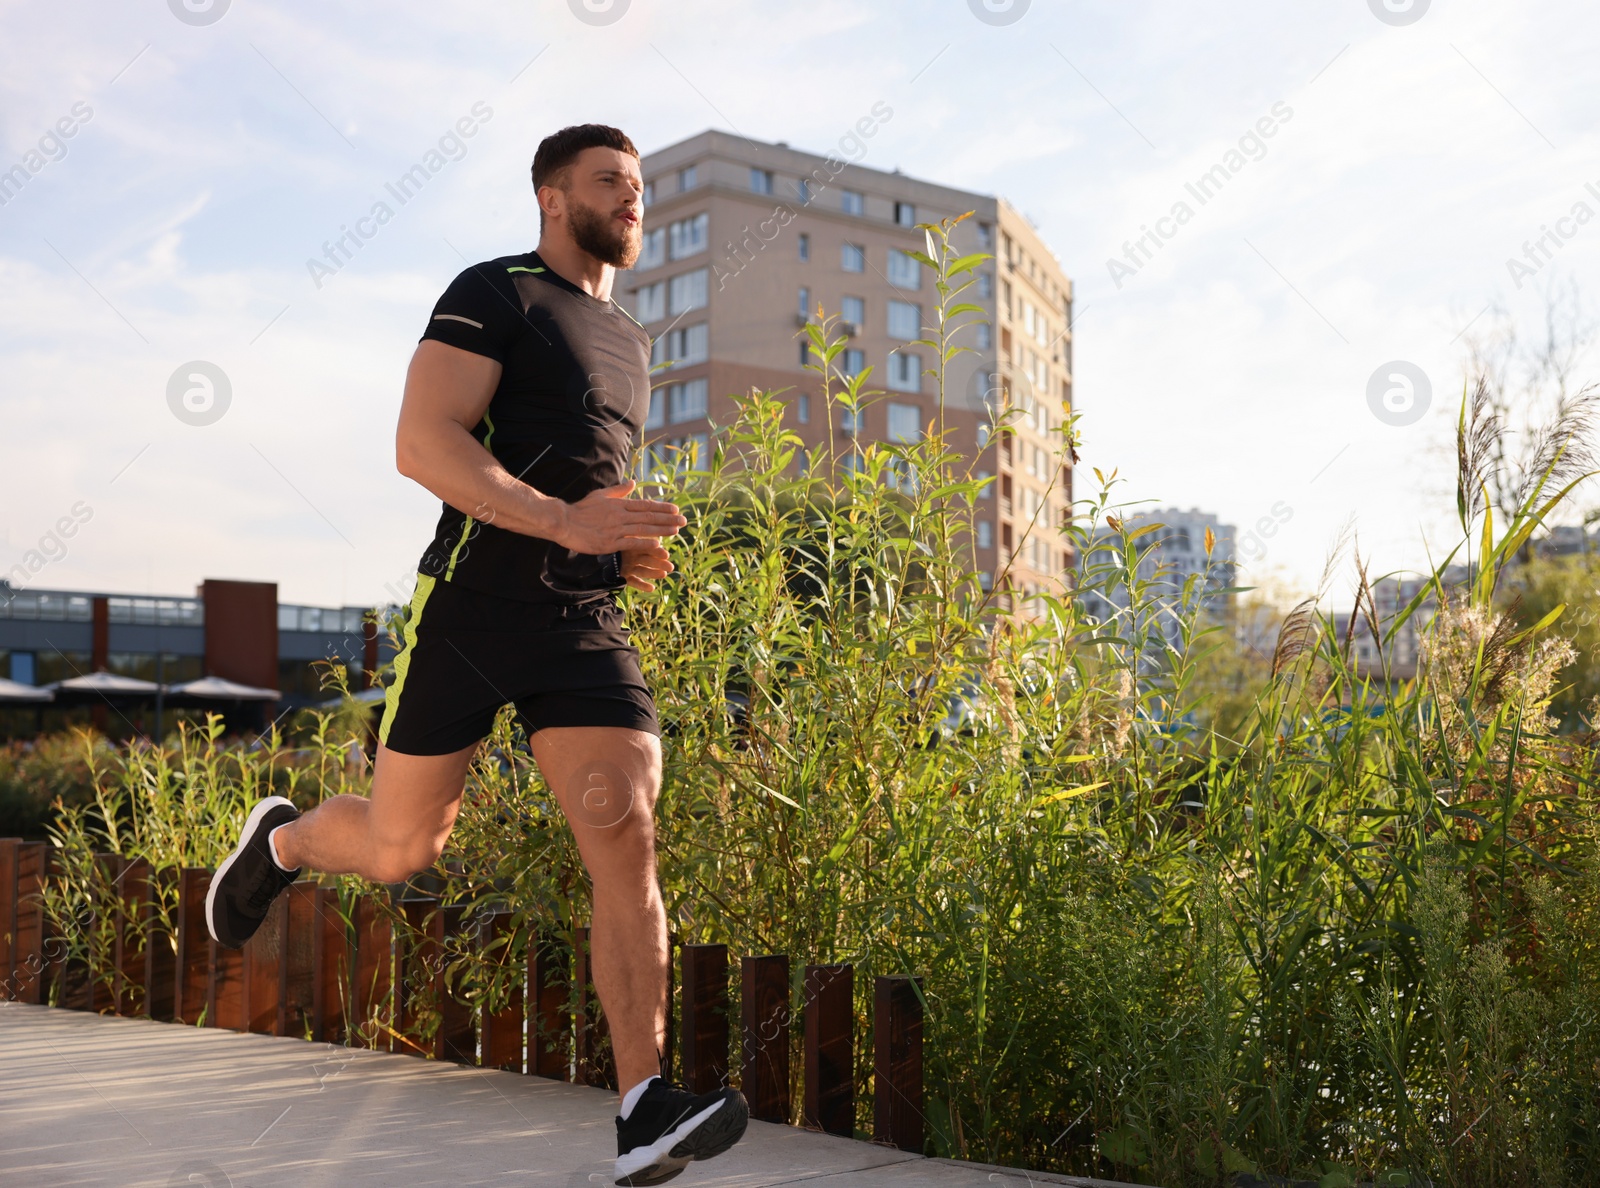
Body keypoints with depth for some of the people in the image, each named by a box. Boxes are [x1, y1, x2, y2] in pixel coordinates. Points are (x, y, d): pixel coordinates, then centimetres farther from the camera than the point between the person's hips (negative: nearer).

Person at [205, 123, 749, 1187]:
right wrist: (563, 520, -27)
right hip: (470, 610, -5)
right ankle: (283, 841, 41)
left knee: (627, 836, -14)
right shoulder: (493, 296, -2)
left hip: (584, 624, 5)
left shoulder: (630, 343, 21)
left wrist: (634, 548, 10)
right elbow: (423, 443, -16)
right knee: (400, 850, 4)